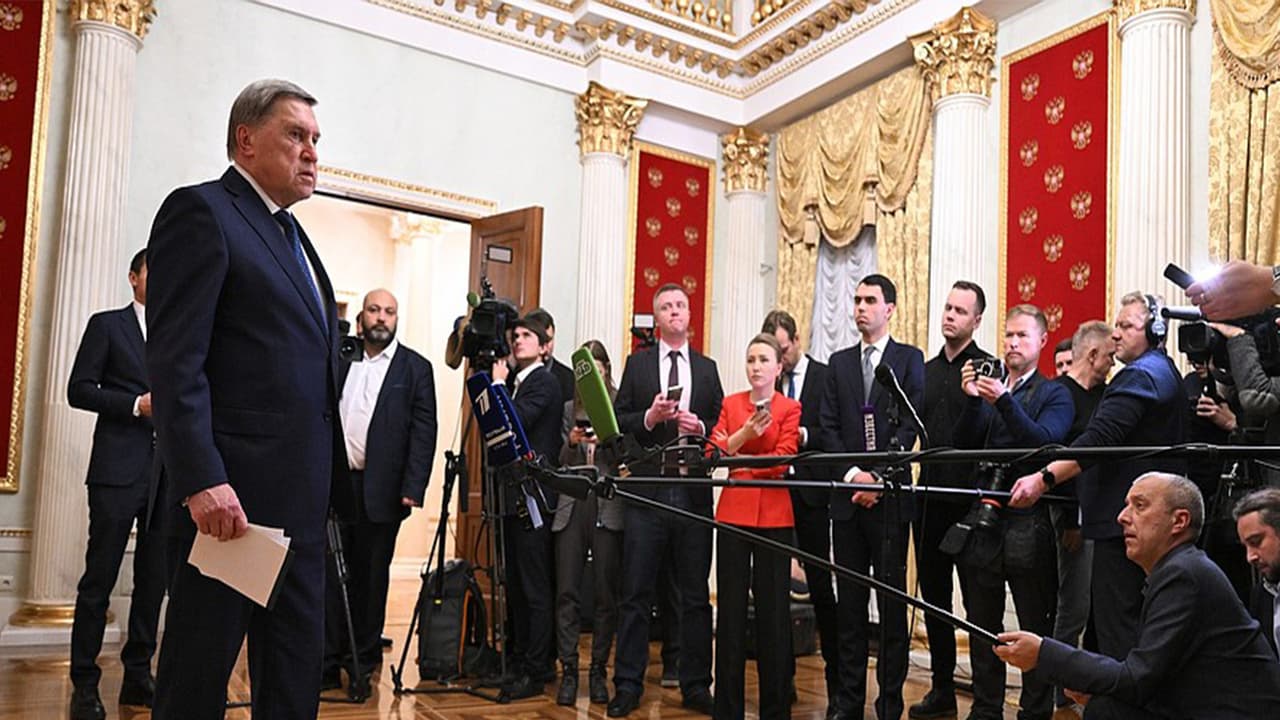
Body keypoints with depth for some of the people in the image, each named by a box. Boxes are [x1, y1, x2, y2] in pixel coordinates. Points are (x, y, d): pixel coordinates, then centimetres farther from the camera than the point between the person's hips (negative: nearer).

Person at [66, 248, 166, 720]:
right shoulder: (107, 325, 4)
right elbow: (79, 390, -2)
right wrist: (136, 405, -12)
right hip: (119, 469, -4)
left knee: (154, 579, 8)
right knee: (100, 577, -1)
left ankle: (138, 676, 18)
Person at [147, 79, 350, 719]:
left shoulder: (293, 236, 20)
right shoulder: (201, 211, -6)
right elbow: (174, 363, -16)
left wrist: (331, 484, 13)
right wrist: (201, 481, -24)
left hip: (300, 501, 9)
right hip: (230, 498, -8)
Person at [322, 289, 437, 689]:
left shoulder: (415, 368, 2)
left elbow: (424, 431, -4)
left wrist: (413, 488, -13)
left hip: (381, 490, -2)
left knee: (371, 577, 7)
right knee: (332, 575, 4)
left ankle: (364, 662, 18)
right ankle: (329, 661, 13)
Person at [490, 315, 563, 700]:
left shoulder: (544, 383, -8)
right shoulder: (513, 380, 17)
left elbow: (515, 423, -20)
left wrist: (499, 383, -10)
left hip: (533, 494, -9)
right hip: (512, 494, 9)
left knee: (535, 588, -4)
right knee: (515, 585, 15)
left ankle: (536, 672, 1)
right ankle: (518, 661, 25)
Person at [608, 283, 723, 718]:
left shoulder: (707, 368, 12)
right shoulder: (637, 364, 8)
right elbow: (618, 422, 1)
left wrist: (700, 427, -11)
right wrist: (650, 417, -16)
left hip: (694, 493, 2)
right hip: (647, 491, -1)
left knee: (696, 596, 7)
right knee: (636, 594, 3)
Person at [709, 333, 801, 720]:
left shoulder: (790, 409, 4)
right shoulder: (731, 404, 11)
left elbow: (782, 460, -8)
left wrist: (736, 460, -8)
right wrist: (745, 433, -15)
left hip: (773, 516, -2)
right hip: (733, 512, 2)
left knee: (773, 610, 1)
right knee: (730, 608, 4)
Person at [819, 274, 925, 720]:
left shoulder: (909, 359, 4)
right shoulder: (839, 362, 14)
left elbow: (910, 425, -5)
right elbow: (829, 427, 7)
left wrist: (879, 478, -12)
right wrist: (853, 475, -6)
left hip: (890, 497, -3)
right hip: (847, 496, 3)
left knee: (892, 602, 1)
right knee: (850, 603, 7)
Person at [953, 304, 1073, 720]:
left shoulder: (1054, 394, 2)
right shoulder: (986, 386, 13)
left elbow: (1045, 441, -15)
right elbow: (964, 446, 3)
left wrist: (1005, 401, -25)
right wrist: (972, 401, -12)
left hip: (1030, 525, -4)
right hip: (984, 519, 4)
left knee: (1036, 628, 3)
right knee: (982, 626, 12)